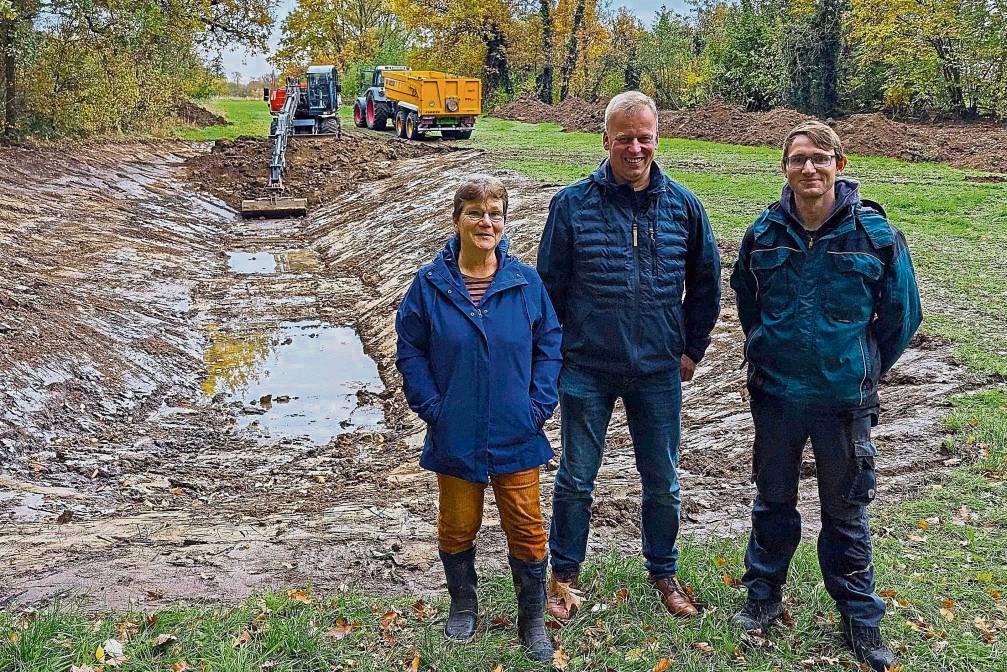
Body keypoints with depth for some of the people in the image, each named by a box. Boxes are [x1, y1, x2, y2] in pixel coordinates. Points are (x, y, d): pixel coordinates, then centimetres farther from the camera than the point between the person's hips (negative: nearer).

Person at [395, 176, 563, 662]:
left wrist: (539, 406, -6)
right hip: (454, 436, 0)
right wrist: (431, 408, -8)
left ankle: (533, 620, 26)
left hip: (515, 436, 0)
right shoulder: (430, 284, -5)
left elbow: (549, 346, 3)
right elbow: (410, 350, 0)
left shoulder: (526, 282, -3)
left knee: (526, 528, 7)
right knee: (458, 526, 15)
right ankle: (463, 606, 39)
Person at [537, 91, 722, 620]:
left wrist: (692, 348, 9)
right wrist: (554, 355, 1)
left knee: (663, 484, 13)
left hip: (658, 372, 2)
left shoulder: (682, 205, 0)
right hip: (587, 369, -1)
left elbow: (705, 282, 11)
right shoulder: (572, 204, -6)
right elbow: (549, 284, 0)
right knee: (575, 481, 10)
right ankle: (563, 575, 29)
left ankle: (663, 573, 35)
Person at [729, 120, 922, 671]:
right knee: (773, 500, 16)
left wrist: (864, 371, 9)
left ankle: (859, 617, 27)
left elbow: (901, 314, 3)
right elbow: (746, 299, 16)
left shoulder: (875, 233, -9)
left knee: (845, 510, 11)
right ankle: (763, 594, 34)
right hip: (775, 393, 2)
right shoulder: (764, 233, -3)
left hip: (845, 398, -2)